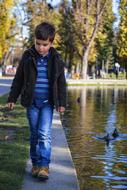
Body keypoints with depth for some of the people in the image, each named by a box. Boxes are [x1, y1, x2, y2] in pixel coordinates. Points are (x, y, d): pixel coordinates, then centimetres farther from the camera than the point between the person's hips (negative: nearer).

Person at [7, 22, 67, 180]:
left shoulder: (56, 59, -1)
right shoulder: (28, 57, -1)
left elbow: (61, 83, 5)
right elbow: (18, 79, 6)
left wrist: (62, 102, 2)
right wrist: (12, 98, 6)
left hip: (48, 103, -1)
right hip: (31, 102, 1)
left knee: (44, 133, -10)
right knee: (34, 134, 8)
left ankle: (44, 166, -7)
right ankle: (35, 163, 19)